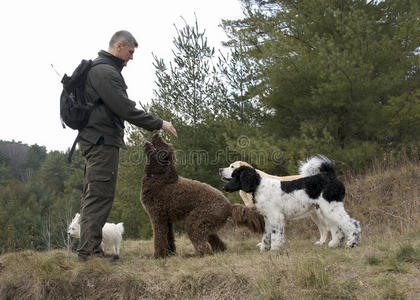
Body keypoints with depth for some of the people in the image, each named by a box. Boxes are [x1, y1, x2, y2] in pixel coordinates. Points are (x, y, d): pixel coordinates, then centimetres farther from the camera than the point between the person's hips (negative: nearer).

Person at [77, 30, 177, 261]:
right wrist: (159, 124, -13)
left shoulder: (97, 68, 21)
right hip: (102, 140, -11)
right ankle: (89, 252, -10)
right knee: (100, 195, -10)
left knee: (93, 196, 11)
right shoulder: (105, 72, -13)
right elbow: (125, 109, -18)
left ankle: (88, 251, 15)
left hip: (96, 140, 11)